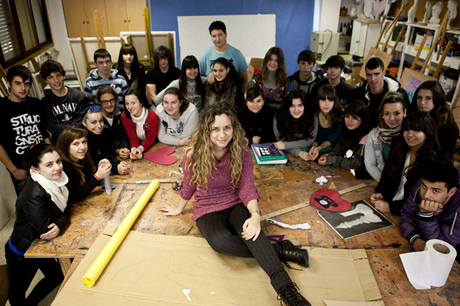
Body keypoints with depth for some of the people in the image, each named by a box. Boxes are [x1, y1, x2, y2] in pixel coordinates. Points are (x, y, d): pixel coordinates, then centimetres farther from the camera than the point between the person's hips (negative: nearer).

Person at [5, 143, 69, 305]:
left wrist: (60, 225, -26)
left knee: (56, 276, 25)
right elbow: (44, 231, -32)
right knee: (18, 293, 16)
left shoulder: (54, 179, -13)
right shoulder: (34, 196, -37)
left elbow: (66, 208, -8)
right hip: (22, 252, -7)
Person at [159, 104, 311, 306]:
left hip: (236, 204, 1)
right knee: (221, 242, -34)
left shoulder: (242, 152, -10)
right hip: (208, 209, 0)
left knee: (249, 228, -35)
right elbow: (188, 186, 4)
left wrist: (255, 215, -31)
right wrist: (179, 209, 18)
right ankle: (279, 250, -21)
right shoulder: (193, 155, -14)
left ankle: (285, 287, -40)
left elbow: (247, 187, -13)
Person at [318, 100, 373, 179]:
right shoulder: (347, 131, 3)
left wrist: (331, 160, -24)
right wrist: (329, 155, -17)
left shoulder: (367, 137, -21)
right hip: (344, 171, 7)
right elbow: (338, 148, 6)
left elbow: (357, 163, -20)